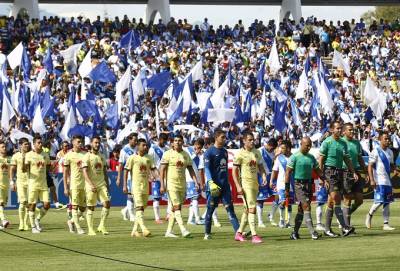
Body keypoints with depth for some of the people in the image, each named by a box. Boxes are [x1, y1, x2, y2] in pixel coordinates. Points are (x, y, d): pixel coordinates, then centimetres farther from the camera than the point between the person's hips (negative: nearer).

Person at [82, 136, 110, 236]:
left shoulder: (101, 156, 13)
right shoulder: (87, 156, -7)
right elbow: (85, 172, -15)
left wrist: (107, 185, 15)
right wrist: (91, 185, -26)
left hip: (102, 184, 5)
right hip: (91, 185, -5)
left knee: (107, 203, -9)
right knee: (90, 208, 0)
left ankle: (102, 226, 2)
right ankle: (90, 229, 7)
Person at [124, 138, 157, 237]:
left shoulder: (148, 158, 10)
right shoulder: (132, 158, -4)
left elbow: (153, 169, 8)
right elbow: (126, 171, -3)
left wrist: (154, 175, -16)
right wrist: (125, 185, -8)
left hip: (146, 185, 6)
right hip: (136, 185, -6)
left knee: (142, 208, 8)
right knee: (139, 207, -15)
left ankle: (134, 230, 16)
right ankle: (143, 229, -25)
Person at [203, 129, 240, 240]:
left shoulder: (225, 151, 15)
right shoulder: (209, 152, -6)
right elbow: (207, 169, -12)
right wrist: (211, 182, -24)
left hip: (225, 185, 6)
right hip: (214, 185, -6)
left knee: (230, 208, -2)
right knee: (210, 209, 3)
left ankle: (238, 231, -11)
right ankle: (207, 233, 13)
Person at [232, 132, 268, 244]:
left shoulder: (256, 152, 10)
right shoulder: (240, 154, -9)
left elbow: (260, 166, 18)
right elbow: (234, 171, -8)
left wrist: (264, 176, -2)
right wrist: (238, 186, -15)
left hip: (255, 183, 7)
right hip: (245, 183, -7)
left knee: (247, 209, 12)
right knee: (251, 208, -14)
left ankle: (239, 233, 23)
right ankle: (254, 235, -17)